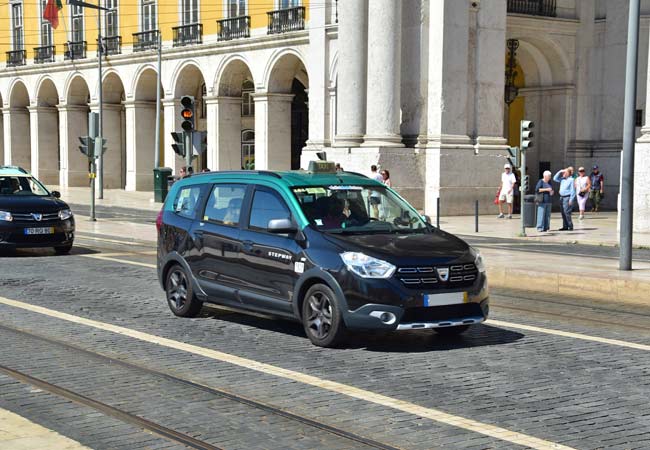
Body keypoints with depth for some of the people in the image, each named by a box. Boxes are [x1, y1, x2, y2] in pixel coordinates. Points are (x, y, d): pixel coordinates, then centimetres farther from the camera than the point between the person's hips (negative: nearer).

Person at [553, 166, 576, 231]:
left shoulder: (571, 180, -8)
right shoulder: (562, 179, 13)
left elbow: (573, 190, -11)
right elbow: (555, 179, 17)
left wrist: (571, 200, -16)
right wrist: (560, 172, 7)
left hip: (567, 197, -8)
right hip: (562, 197, 8)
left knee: (567, 212, -11)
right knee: (563, 213, 8)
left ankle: (570, 226, -6)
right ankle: (565, 226, 13)